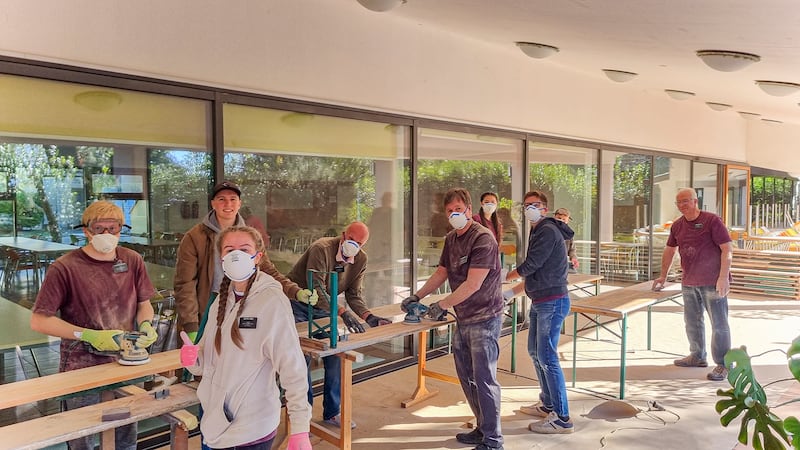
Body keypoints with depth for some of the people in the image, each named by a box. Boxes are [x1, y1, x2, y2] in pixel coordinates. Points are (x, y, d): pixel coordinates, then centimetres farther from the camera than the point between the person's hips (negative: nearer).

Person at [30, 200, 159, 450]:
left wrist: (146, 324, -10)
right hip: (82, 369, -3)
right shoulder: (65, 267, -12)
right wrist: (91, 336, -17)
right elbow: (39, 320, -11)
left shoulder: (133, 260, 0)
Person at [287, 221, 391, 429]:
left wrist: (369, 317, -22)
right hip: (298, 304, -6)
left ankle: (331, 412, 17)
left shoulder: (360, 260, -5)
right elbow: (316, 289, -35)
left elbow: (354, 295, -3)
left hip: (324, 308, 6)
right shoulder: (321, 248, -27)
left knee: (335, 355, 2)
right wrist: (344, 313, -46)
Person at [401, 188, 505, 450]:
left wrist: (442, 305, -15)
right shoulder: (451, 239, 10)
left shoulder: (483, 238, -17)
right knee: (466, 377, 15)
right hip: (463, 319, 9)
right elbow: (441, 272, 19)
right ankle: (482, 428, 30)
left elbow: (473, 284, -22)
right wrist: (417, 296, 8)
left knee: (484, 379, -5)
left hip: (484, 318, -9)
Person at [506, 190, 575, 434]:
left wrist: (507, 276, -1)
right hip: (540, 301, 11)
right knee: (535, 351, 18)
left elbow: (531, 265, -17)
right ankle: (548, 404, 32)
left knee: (546, 357, -9)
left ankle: (562, 418, -2)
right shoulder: (537, 231, 17)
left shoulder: (548, 231, -14)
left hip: (552, 301, -11)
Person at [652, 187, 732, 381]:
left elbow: (727, 249, -13)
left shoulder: (712, 221, -10)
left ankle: (722, 365, 7)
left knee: (719, 323, -1)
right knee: (692, 321, 16)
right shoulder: (677, 226, 10)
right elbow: (669, 250, 21)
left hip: (713, 283, -7)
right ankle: (697, 356, 33)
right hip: (689, 282, 7)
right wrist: (663, 276, 24)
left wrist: (723, 277, -19)